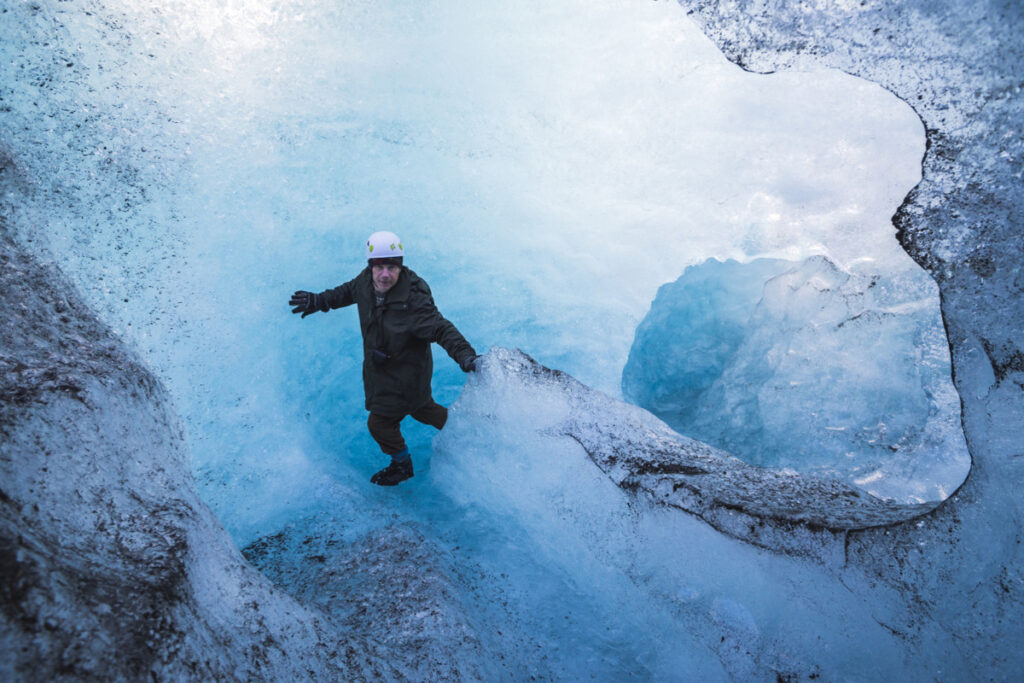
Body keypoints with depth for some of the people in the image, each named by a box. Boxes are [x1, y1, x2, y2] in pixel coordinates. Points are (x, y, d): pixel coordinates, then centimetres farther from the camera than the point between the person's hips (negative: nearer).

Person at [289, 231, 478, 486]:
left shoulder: (413, 300, -35)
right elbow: (348, 291, 9)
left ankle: (401, 465, 35)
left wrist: (465, 355, -50)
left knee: (380, 422, 6)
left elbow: (441, 329, -36)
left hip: (405, 372, -7)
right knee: (419, 406, 27)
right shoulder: (366, 280, -14)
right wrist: (318, 301, 11)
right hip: (379, 366, 7)